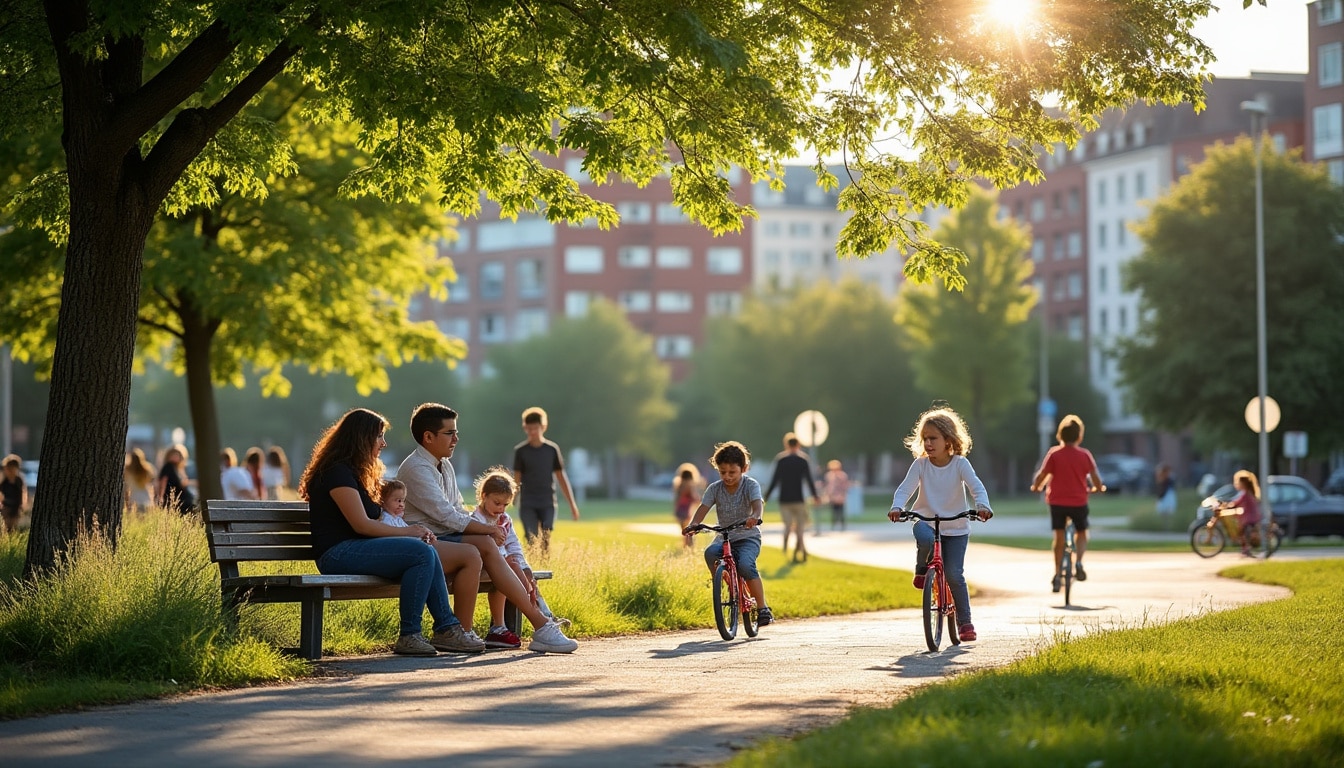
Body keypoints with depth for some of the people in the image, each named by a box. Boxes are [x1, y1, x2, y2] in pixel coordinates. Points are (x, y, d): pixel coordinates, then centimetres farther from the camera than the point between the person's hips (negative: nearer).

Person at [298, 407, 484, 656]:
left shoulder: (351, 472, 24)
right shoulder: (337, 472, -9)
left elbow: (368, 523, 15)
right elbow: (361, 524, -15)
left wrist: (413, 532, 0)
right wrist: (408, 531, -8)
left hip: (354, 548, 10)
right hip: (338, 552, -10)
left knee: (427, 551, -7)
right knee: (421, 553, -23)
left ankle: (446, 628, -8)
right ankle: (408, 636, -20)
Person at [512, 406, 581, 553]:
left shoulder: (552, 449, 5)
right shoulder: (520, 451, 2)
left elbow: (561, 477, 9)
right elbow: (517, 479, 2)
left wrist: (572, 504, 8)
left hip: (547, 504, 1)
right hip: (527, 505, -1)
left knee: (546, 542, -6)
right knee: (532, 542, -10)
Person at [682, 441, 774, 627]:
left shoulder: (750, 485, -7)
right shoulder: (715, 489, 2)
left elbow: (758, 504, -25)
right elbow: (703, 508, -10)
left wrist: (755, 517, -49)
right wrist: (693, 525, -31)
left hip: (748, 537, -3)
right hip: (724, 538, 3)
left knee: (745, 564, -32)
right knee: (710, 552, -31)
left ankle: (763, 609, -19)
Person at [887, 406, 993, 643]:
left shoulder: (960, 463, -8)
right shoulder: (920, 464, -5)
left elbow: (976, 486, -20)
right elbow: (905, 488, -14)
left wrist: (982, 505, -41)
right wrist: (897, 507, -35)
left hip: (956, 527, -1)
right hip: (927, 521, 1)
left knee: (954, 574, -9)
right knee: (924, 537, -36)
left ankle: (965, 622, 7)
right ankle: (922, 570, -4)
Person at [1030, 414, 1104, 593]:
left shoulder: (1054, 453, -7)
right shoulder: (1085, 454, -5)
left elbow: (1042, 474, -7)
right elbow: (1094, 476, -3)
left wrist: (1036, 487, 12)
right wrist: (1098, 488, 18)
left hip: (1057, 501, 0)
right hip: (1079, 502, 0)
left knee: (1059, 536, 9)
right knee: (1081, 532, 20)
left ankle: (1057, 574, 6)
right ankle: (1078, 562, -6)